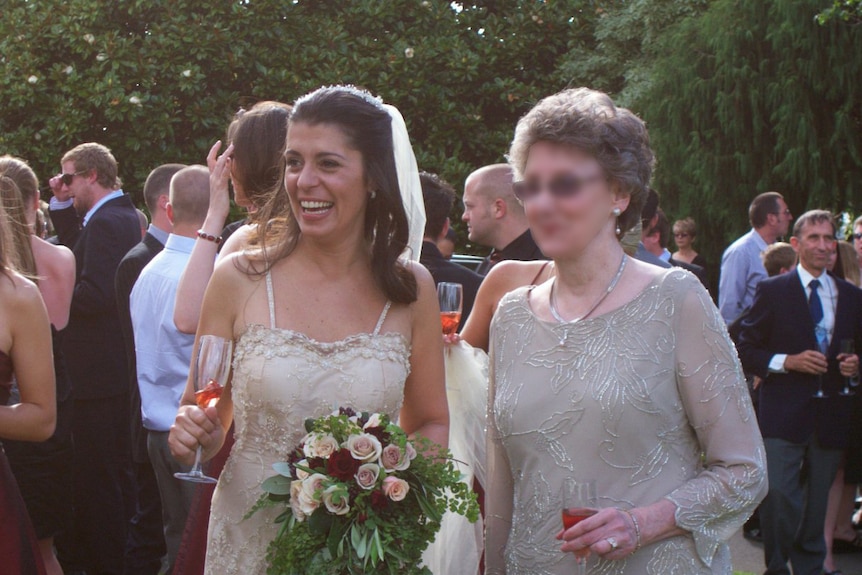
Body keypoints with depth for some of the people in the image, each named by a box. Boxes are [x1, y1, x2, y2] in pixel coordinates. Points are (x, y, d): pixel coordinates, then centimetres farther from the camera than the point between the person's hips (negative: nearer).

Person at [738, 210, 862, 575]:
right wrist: (787, 361, -14)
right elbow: (747, 350, 0)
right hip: (783, 415, -3)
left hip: (831, 417, 3)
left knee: (818, 502, 10)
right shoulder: (772, 291, 2)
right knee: (778, 497, -11)